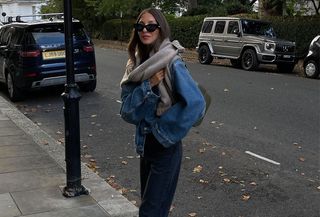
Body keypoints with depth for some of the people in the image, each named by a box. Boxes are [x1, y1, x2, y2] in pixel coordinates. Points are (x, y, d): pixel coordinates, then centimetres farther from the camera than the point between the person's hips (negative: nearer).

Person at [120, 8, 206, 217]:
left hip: (166, 147, -6)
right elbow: (127, 110, -4)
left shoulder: (171, 62, -17)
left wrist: (164, 127, -16)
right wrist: (148, 86, -19)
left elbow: (196, 104, -26)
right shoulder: (136, 64, 2)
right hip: (145, 143, 7)